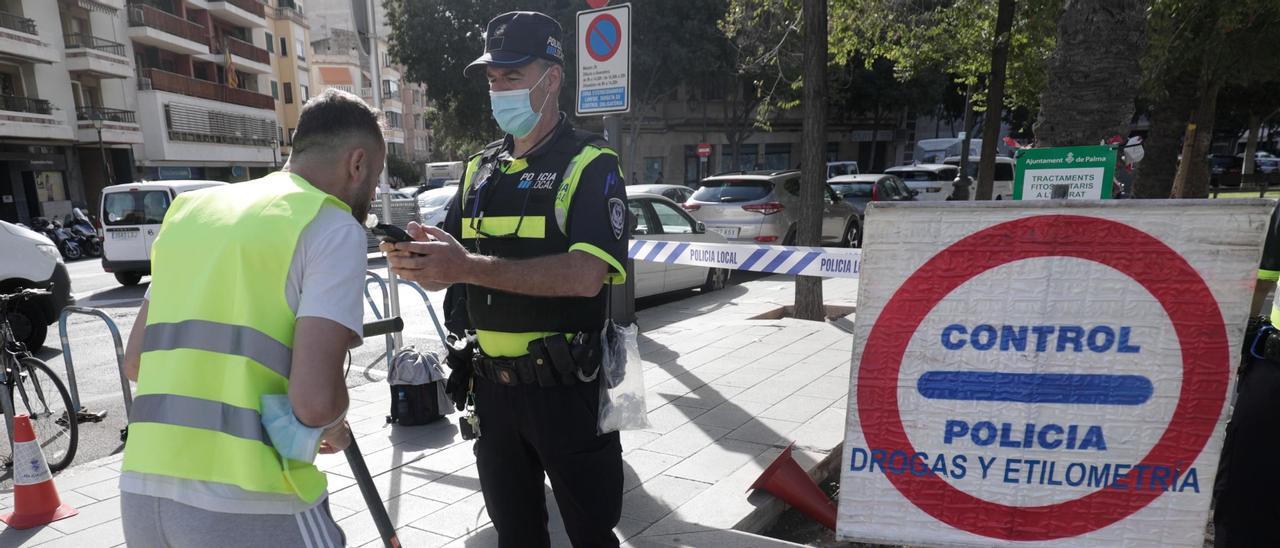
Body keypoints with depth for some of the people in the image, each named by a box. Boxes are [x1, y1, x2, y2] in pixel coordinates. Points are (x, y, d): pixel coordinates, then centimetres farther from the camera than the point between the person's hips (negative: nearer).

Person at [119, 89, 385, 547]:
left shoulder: (191, 209, 12)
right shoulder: (333, 226, -9)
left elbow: (135, 362, 17)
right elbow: (315, 401, -19)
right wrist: (333, 424, 3)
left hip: (142, 491, 7)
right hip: (248, 504, -7)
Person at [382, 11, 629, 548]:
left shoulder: (589, 165, -9)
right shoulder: (480, 168, 10)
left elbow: (585, 276, -24)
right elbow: (448, 273, 10)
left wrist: (470, 267, -29)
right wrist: (416, 260, -13)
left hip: (566, 388, -5)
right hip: (491, 386, 6)